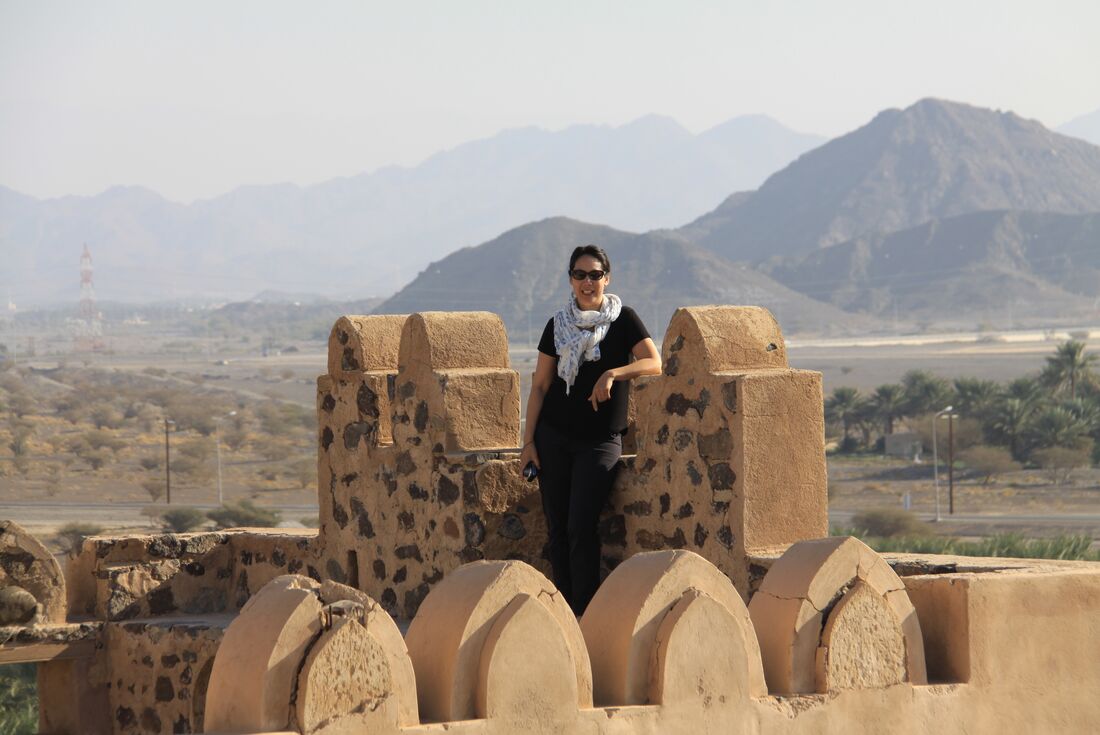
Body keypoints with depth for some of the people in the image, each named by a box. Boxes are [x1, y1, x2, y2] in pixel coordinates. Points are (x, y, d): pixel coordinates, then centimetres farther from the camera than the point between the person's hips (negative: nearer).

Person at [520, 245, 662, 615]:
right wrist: (528, 441, 3)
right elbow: (540, 385, 9)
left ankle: (587, 612, -6)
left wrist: (612, 374, -24)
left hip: (600, 440, -3)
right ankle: (565, 611, 8)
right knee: (557, 529, 1)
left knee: (580, 527, -12)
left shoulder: (623, 319, 1)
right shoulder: (559, 325, 7)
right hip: (553, 436, 3)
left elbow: (653, 363, -10)